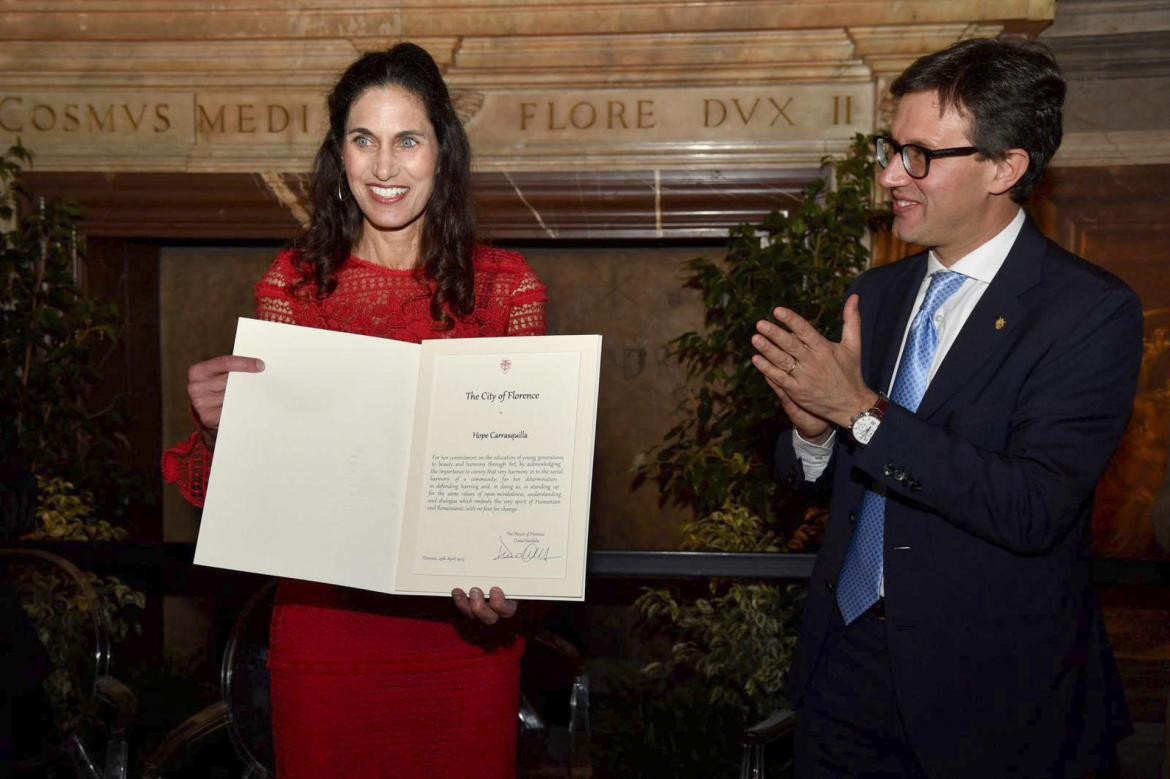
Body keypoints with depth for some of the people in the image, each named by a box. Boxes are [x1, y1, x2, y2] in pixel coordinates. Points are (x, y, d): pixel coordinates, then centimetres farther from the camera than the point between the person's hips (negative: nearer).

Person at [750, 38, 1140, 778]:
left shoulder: (1093, 313, -13)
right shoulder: (878, 293, 6)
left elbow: (1034, 510, -23)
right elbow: (814, 472, 10)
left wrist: (861, 410, -23)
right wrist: (812, 431, -13)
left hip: (990, 692, -5)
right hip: (846, 658, 5)